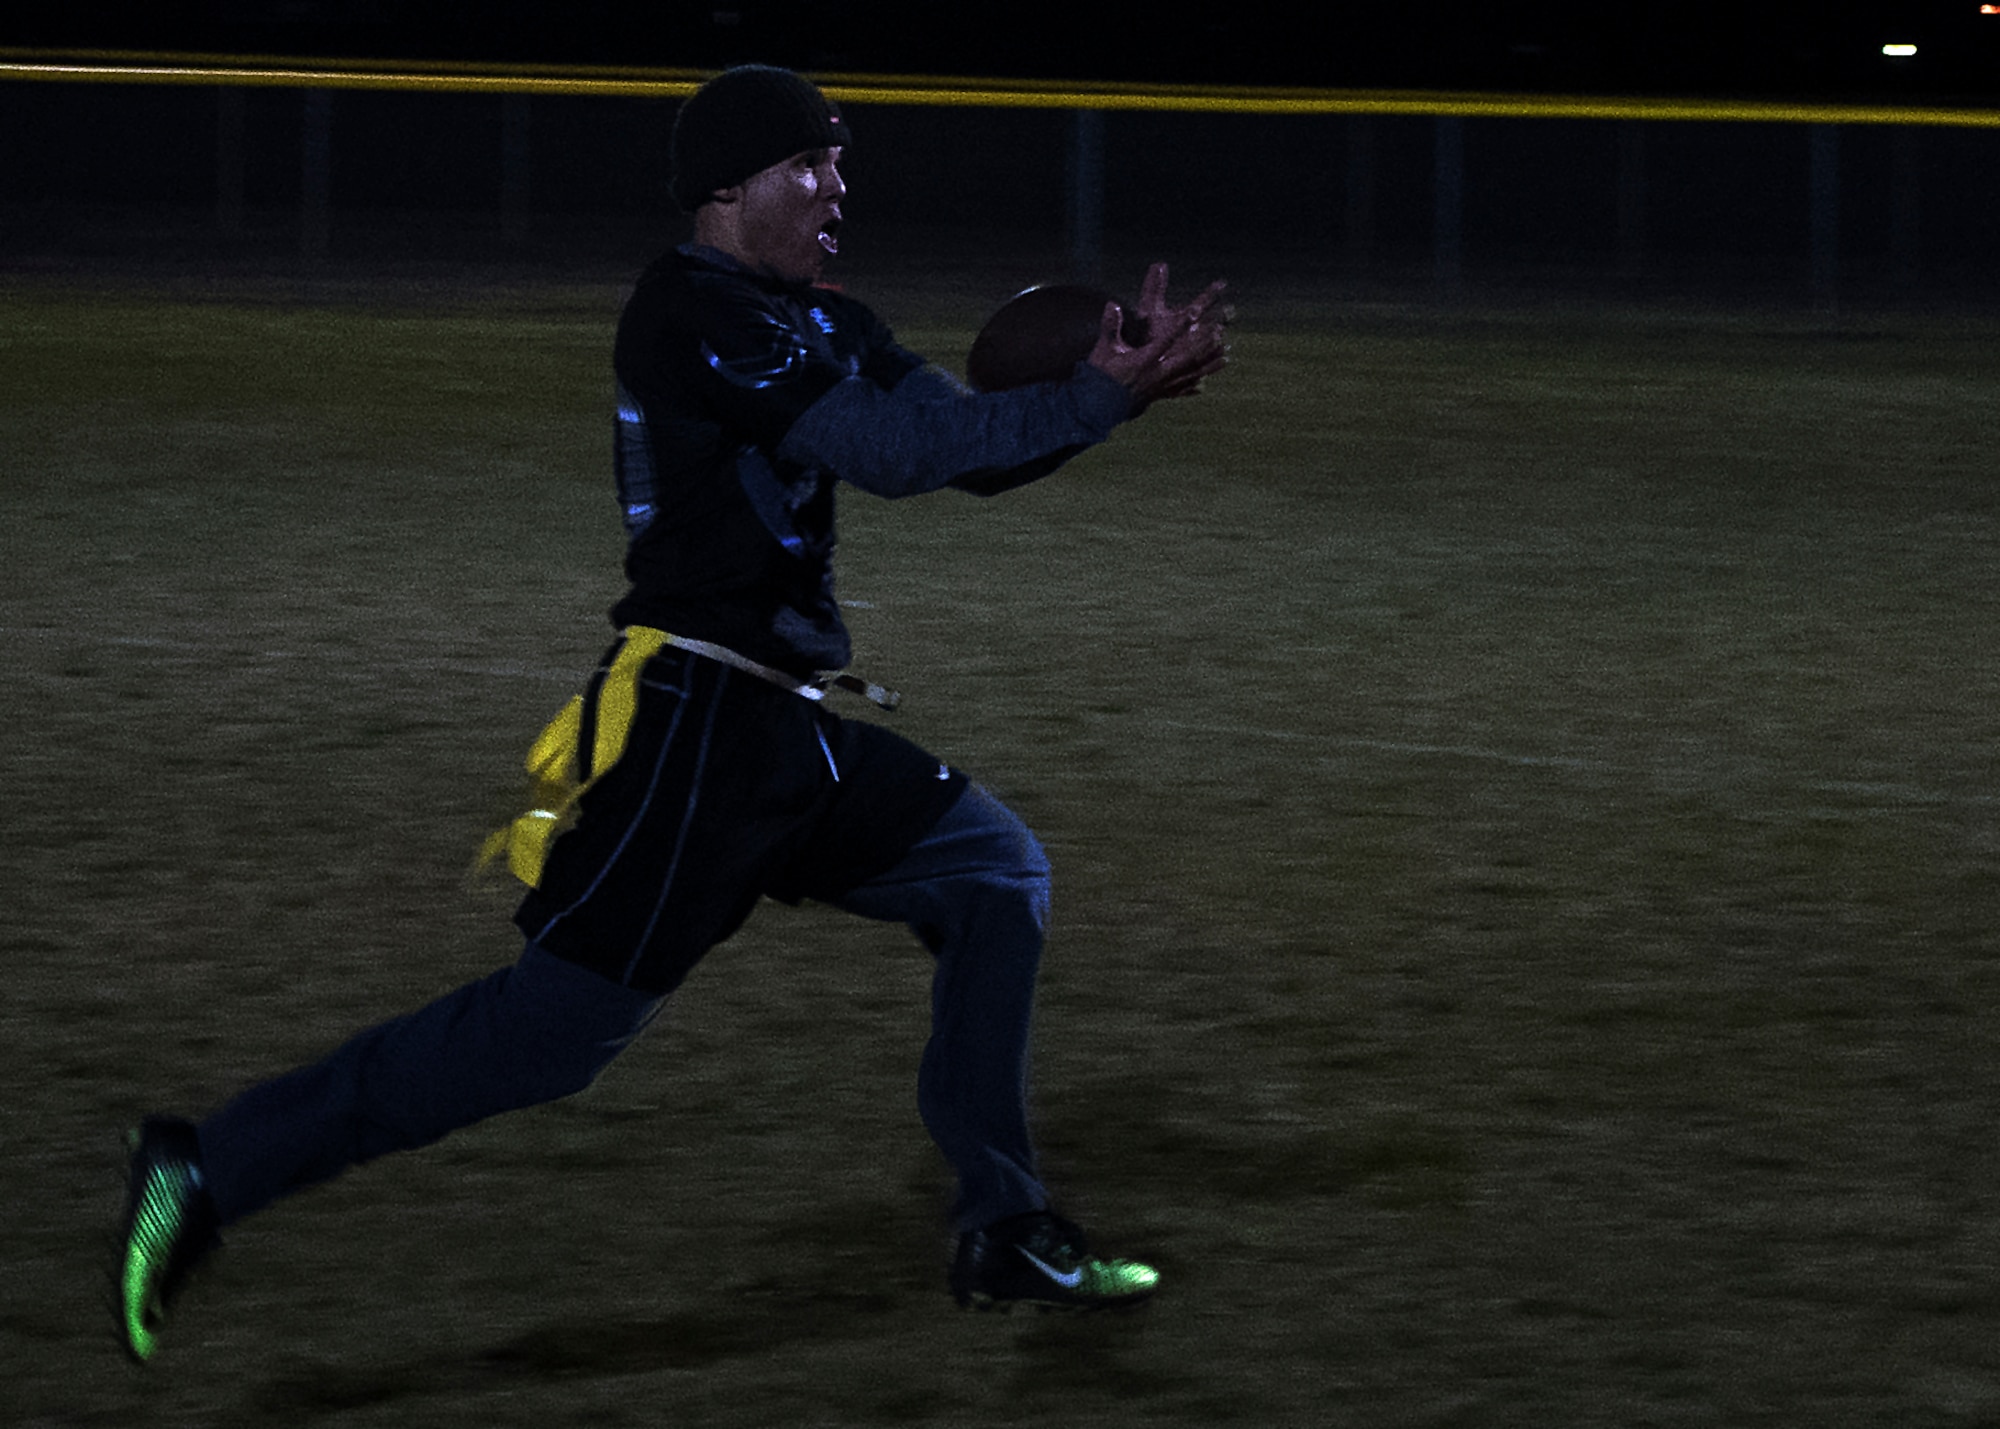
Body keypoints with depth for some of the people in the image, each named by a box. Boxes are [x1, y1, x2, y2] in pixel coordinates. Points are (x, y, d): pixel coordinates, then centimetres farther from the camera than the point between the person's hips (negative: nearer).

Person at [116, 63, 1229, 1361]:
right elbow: (896, 452, -21)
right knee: (560, 1025, -12)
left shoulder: (814, 322, 14)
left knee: (996, 871, 15)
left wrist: (1127, 384, -4)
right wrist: (1101, 398, -19)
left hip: (791, 735, 10)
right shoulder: (697, 315, -14)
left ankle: (1005, 1233, 19)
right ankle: (205, 1174, -8)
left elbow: (971, 448, 11)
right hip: (694, 731, -10)